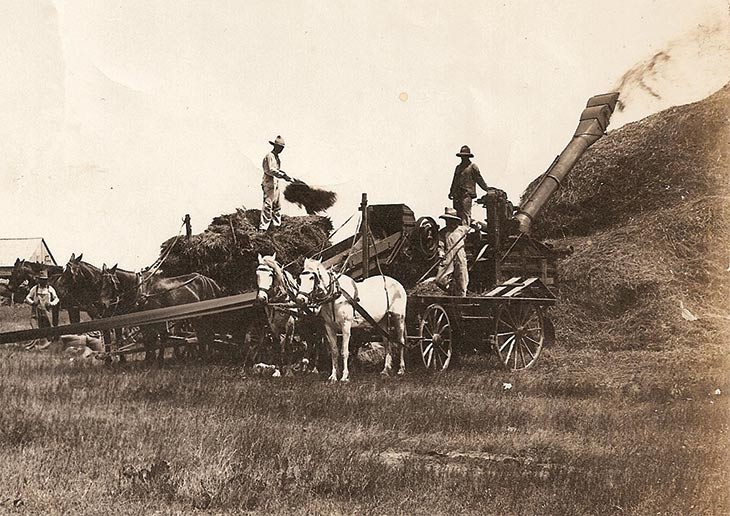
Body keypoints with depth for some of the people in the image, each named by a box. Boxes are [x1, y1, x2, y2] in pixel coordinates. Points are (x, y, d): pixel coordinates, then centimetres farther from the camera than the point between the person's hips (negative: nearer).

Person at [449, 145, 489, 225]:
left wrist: (487, 188, 0)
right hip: (457, 194, 6)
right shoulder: (458, 167, 22)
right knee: (458, 214, 2)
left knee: (466, 214, -14)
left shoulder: (472, 166, 4)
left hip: (467, 193, -6)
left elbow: (479, 179, 4)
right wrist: (451, 192, 23)